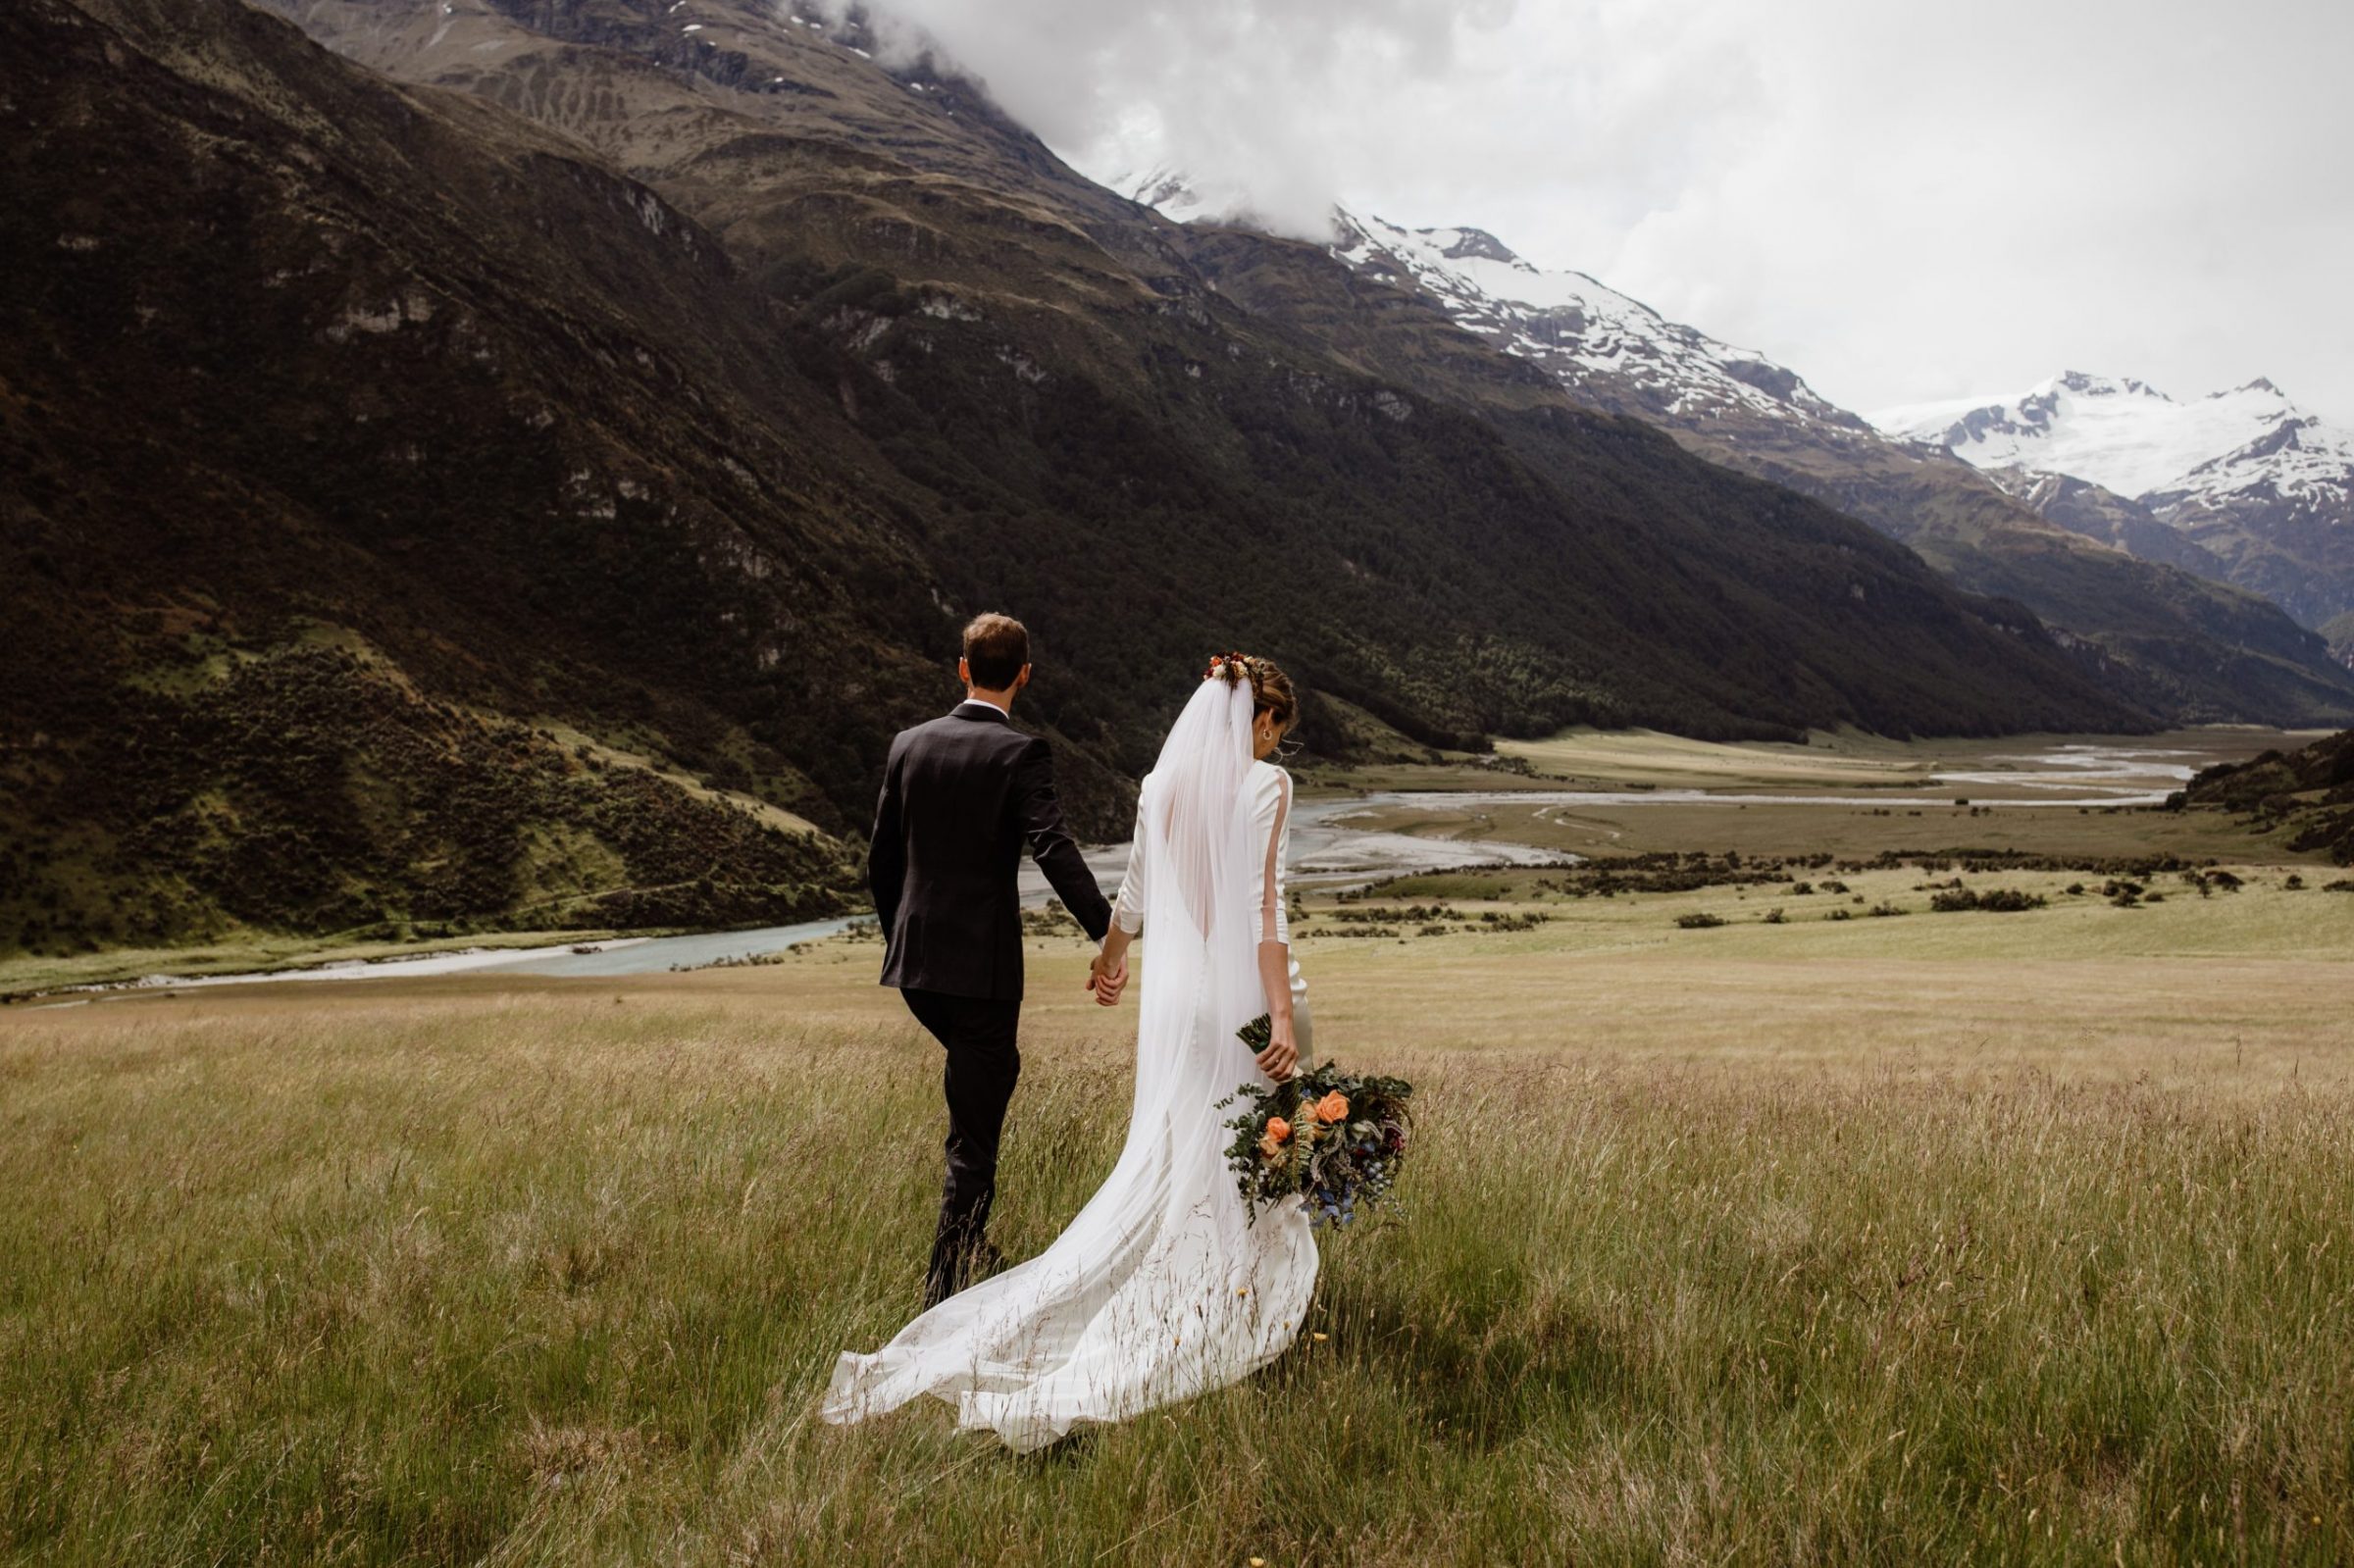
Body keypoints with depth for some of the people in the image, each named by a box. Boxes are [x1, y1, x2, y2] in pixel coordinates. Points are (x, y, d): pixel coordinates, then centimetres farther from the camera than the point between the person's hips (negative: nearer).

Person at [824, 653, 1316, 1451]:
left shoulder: (1160, 784, 7)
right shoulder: (1266, 784, -9)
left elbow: (1136, 892, 17)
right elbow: (1263, 903, -17)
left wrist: (1109, 956, 35)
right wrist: (1284, 1016, -18)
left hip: (1173, 991, 5)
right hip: (1248, 992, -5)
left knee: (1161, 1159, 12)